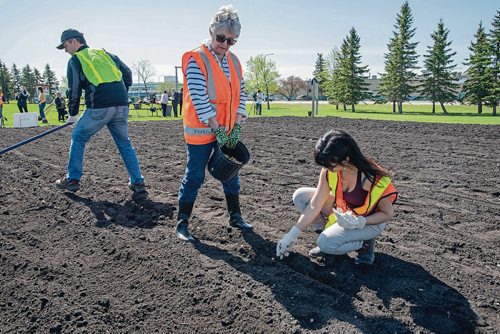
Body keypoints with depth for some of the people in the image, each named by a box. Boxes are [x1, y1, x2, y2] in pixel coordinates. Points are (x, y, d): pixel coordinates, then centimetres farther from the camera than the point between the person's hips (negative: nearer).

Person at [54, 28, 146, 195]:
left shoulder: (75, 59, 11)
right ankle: (138, 182, 12)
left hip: (99, 107, -4)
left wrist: (73, 114, 16)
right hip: (122, 105, 5)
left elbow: (74, 89, 6)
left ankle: (73, 180, 18)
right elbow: (127, 74, 20)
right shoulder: (105, 53, 25)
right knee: (124, 143, 16)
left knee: (78, 138, 16)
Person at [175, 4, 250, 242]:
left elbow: (240, 94, 7)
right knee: (194, 176, 0)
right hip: (201, 131, -6)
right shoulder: (196, 59, -12)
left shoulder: (234, 62, 9)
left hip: (227, 131, 7)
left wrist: (236, 127, -3)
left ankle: (235, 217, 29)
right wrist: (217, 128, -17)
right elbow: (199, 98, -17)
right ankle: (182, 224, 14)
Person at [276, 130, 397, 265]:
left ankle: (365, 243, 0)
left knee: (326, 243, -27)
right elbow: (314, 205, -15)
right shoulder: (329, 170, -19)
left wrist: (359, 222, -34)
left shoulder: (372, 178, -34)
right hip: (343, 211, 6)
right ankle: (332, 231, 2)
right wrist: (291, 235, -17)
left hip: (370, 221, -5)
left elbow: (388, 213, -18)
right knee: (300, 196, -11)